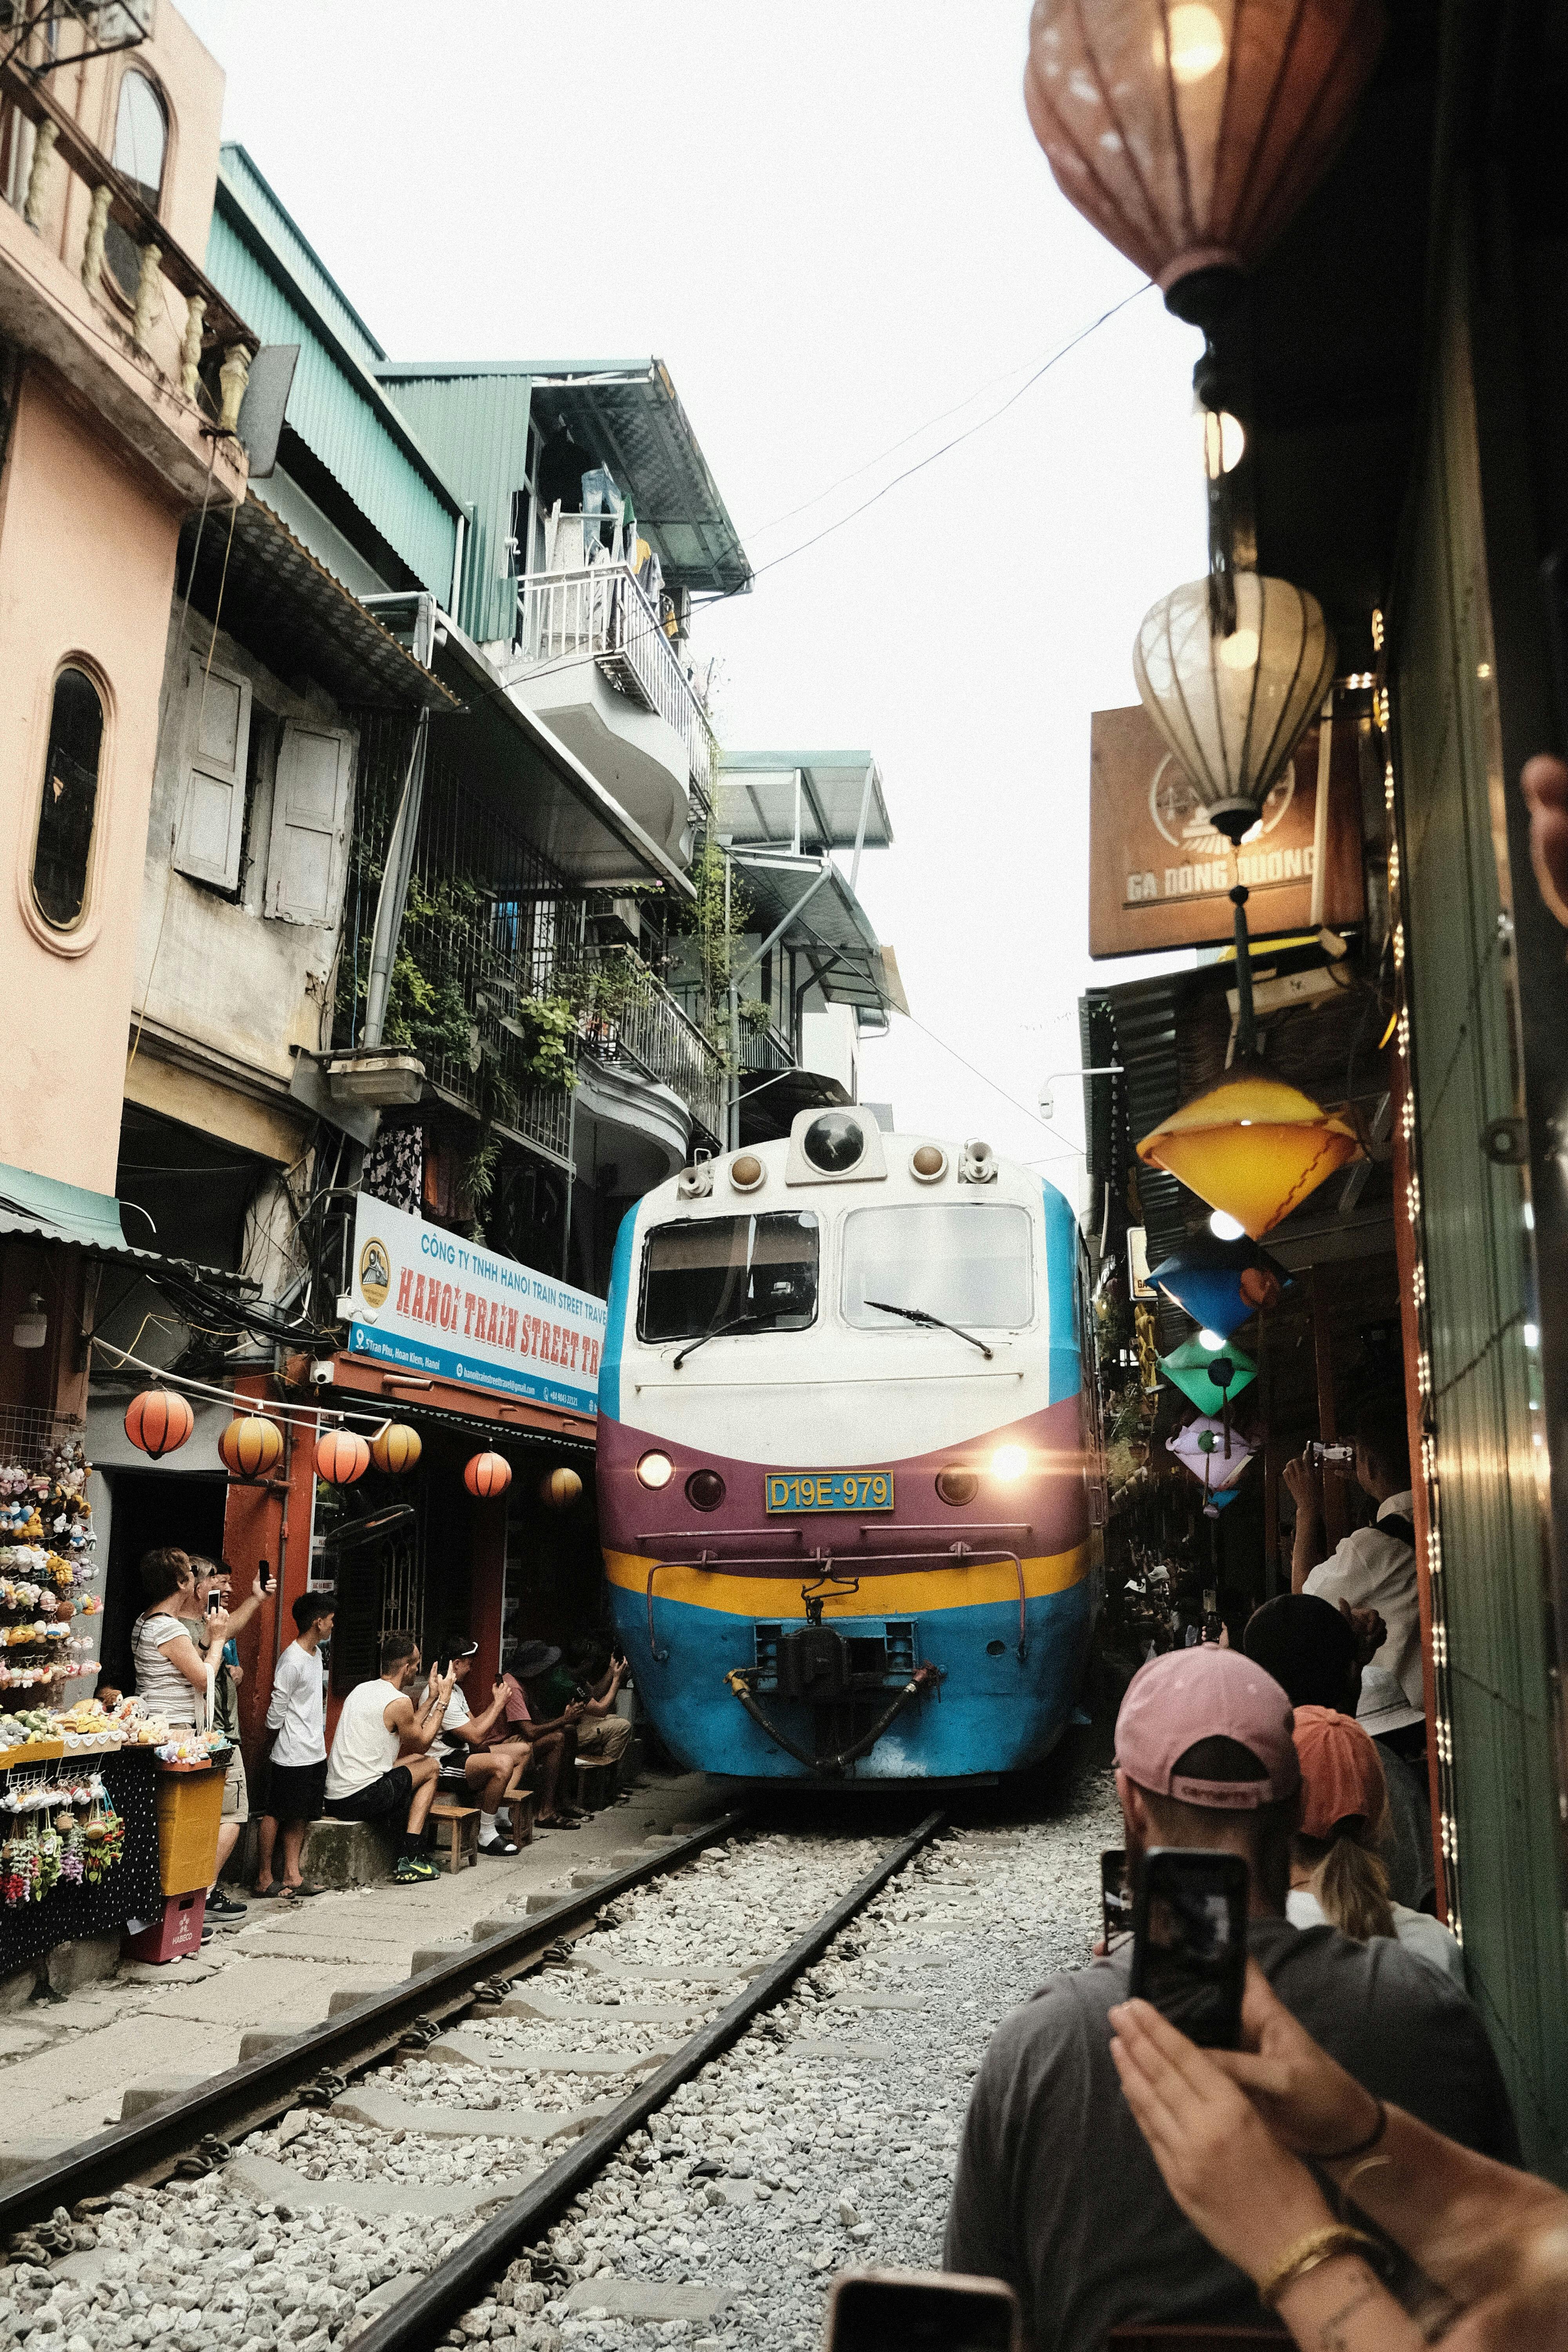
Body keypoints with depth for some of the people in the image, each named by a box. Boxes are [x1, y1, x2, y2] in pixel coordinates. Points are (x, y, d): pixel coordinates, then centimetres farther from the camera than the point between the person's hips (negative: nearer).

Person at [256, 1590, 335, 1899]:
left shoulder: (315, 1653, 10)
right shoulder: (293, 1661, -19)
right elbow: (275, 1712, -15)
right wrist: (286, 1740, -1)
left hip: (314, 1753, 9)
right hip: (292, 1755, -9)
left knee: (300, 1815, 12)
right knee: (277, 1814, 2)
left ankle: (292, 1876, 18)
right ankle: (265, 1879, 10)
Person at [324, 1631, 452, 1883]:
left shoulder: (362, 1690, 14)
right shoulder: (399, 1702, -14)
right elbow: (422, 1744, 3)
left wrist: (432, 1698, 25)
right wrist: (443, 1700, 9)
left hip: (333, 1796, 9)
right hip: (361, 1800, -9)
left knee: (412, 1762, 26)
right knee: (430, 1767, 11)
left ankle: (406, 1857, 20)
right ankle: (409, 1861, 8)